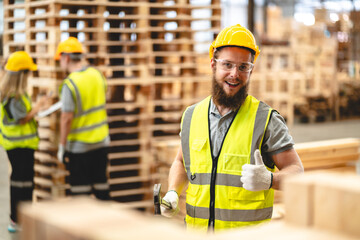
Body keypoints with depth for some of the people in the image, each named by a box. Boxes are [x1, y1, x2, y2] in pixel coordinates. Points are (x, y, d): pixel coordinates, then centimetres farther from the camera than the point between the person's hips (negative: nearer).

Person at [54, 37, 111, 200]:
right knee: (100, 182, 15)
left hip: (80, 145, -6)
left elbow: (66, 118, -19)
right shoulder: (97, 74, 1)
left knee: (80, 189, 4)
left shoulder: (69, 84, -19)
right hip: (102, 141, 6)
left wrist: (62, 146, -10)